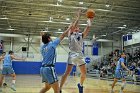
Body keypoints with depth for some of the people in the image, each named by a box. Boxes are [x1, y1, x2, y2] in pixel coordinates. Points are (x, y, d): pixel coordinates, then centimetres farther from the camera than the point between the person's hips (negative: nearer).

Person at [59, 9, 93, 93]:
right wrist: (78, 17, -7)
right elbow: (73, 26, -11)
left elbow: (88, 27, 3)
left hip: (80, 55, 4)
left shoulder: (82, 35, 14)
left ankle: (80, 85, 34)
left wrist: (90, 19, 7)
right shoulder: (70, 34, 5)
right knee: (67, 73, -10)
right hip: (72, 54, -4)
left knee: (84, 73, 8)